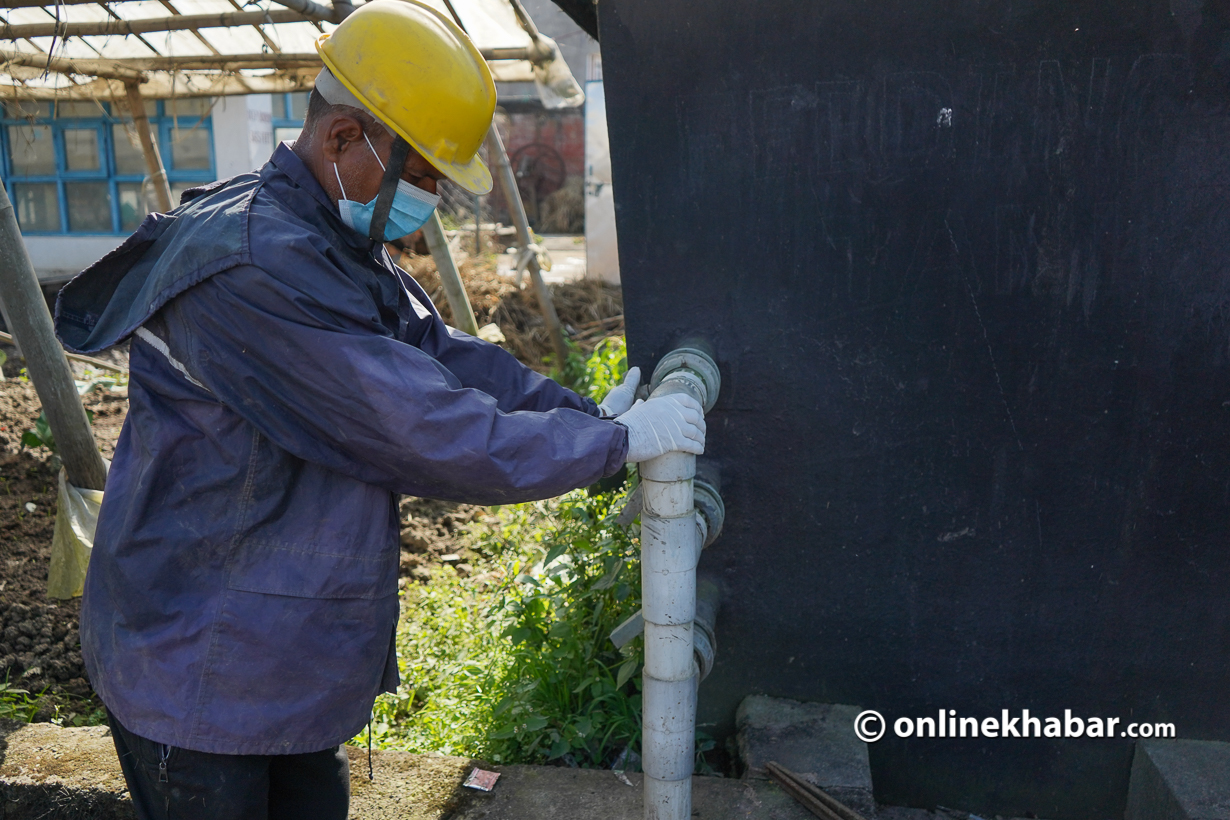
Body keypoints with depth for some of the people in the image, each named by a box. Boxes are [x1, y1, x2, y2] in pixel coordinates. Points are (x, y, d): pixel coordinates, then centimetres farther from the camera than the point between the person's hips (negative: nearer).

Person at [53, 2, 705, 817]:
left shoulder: (337, 250, 5)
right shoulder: (255, 268, -30)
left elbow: (444, 353, 2)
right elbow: (433, 435, -31)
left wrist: (586, 415, -8)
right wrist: (615, 442, -22)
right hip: (200, 678, -9)